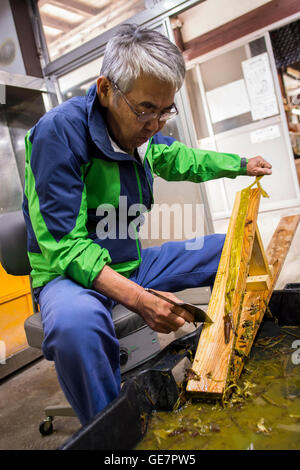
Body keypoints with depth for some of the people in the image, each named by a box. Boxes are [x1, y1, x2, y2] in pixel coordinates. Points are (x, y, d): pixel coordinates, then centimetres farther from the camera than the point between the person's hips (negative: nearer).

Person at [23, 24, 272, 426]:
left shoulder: (142, 130, 0)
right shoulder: (59, 131, -22)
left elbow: (182, 160, 24)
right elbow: (64, 245, -25)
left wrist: (243, 164, 23)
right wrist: (138, 298, -35)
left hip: (133, 264, 7)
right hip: (71, 273, -6)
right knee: (76, 322, -42)